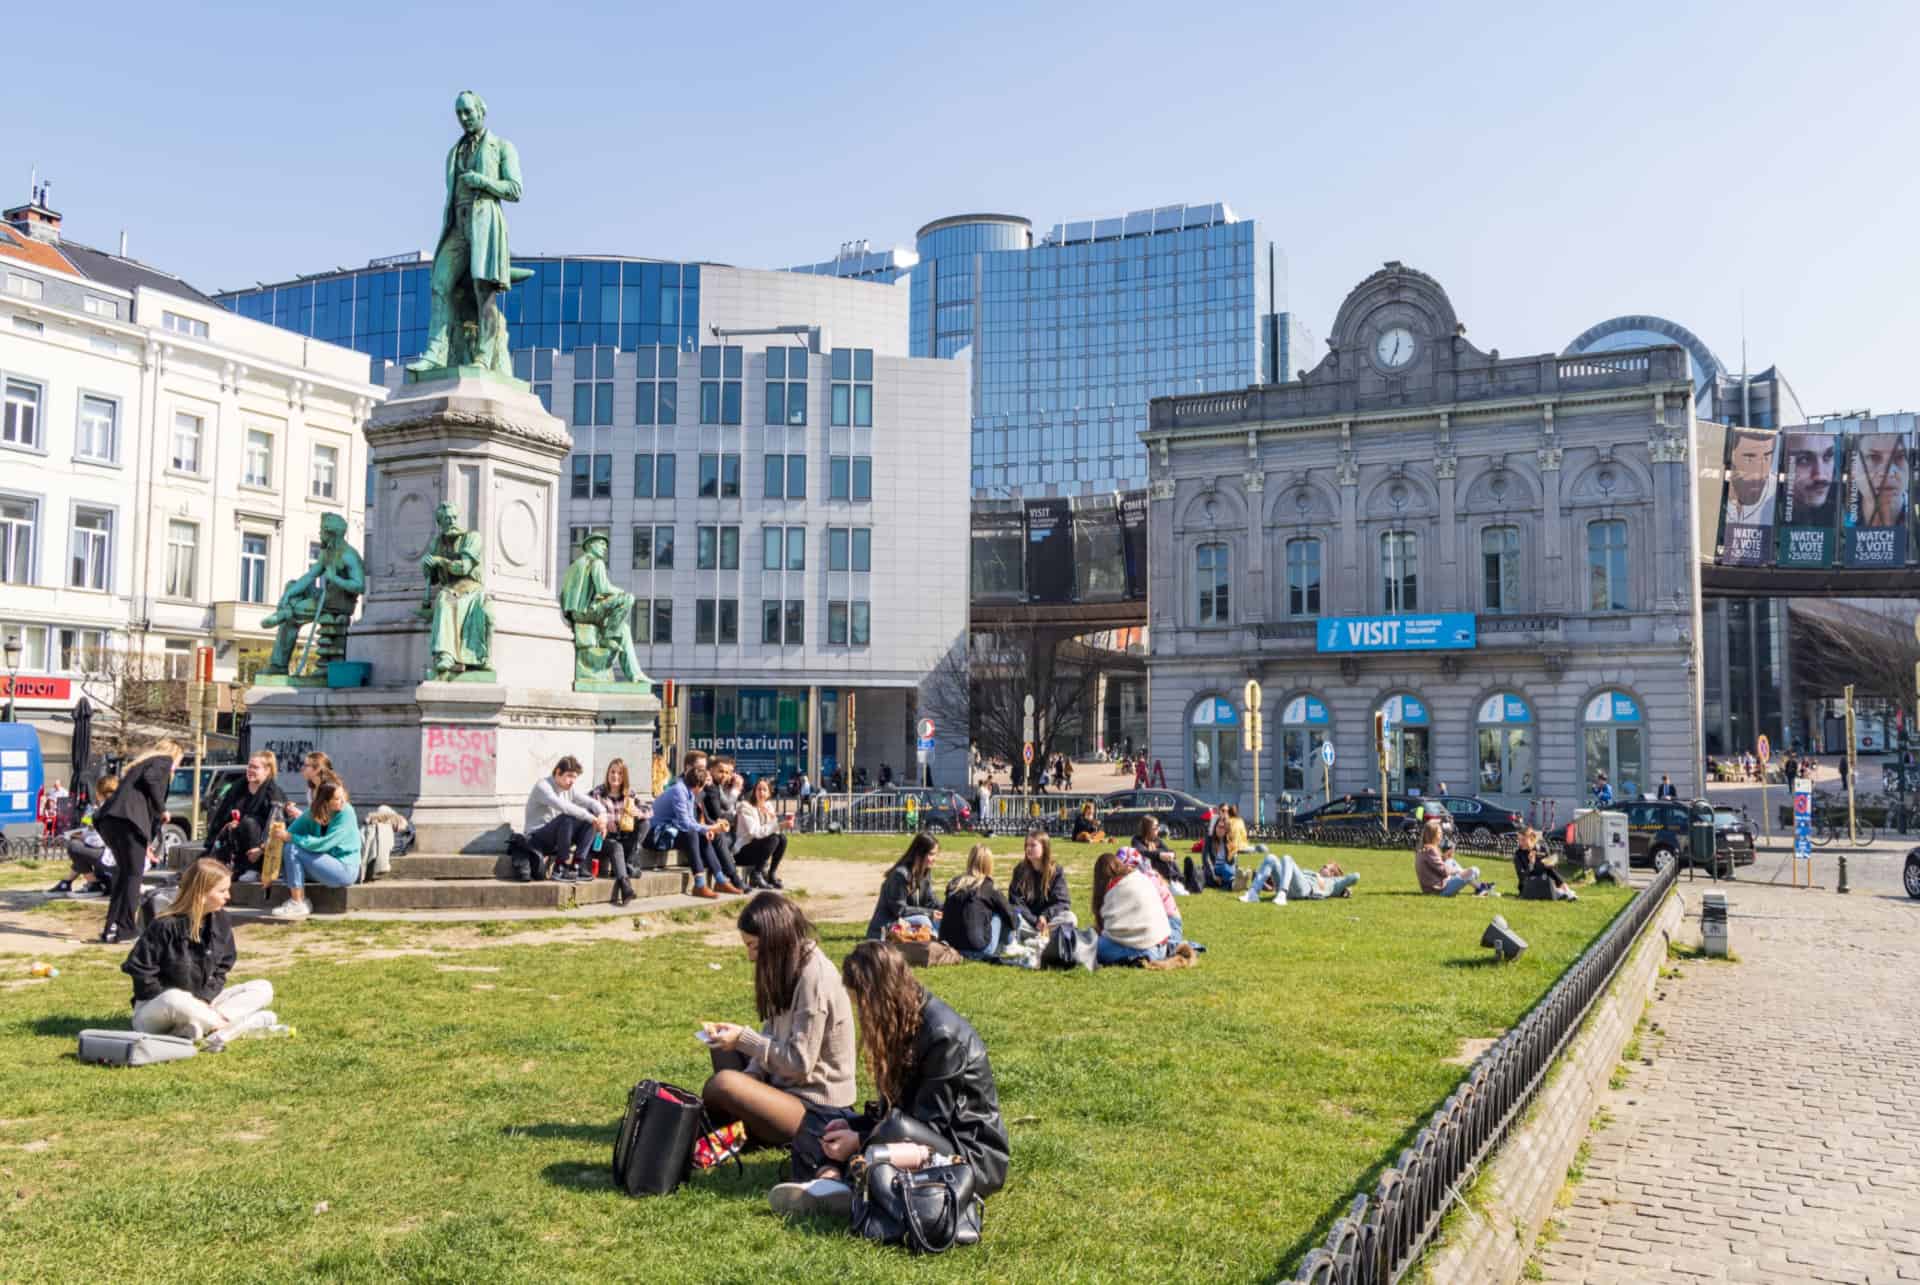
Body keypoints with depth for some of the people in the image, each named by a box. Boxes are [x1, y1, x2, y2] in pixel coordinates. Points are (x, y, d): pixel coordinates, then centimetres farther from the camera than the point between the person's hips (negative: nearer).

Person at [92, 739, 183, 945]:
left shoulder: (140, 762, 34)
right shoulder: (164, 761, 10)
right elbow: (150, 778, -12)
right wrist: (162, 810, -2)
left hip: (108, 819, 8)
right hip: (129, 819, -8)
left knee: (124, 872, 18)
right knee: (133, 874, -2)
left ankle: (112, 928, 17)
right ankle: (124, 930, -6)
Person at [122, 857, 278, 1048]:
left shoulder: (220, 920, 0)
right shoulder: (165, 926, -17)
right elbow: (140, 970, -16)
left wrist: (205, 998, -13)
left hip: (201, 1003, 7)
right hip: (158, 1010, -7)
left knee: (263, 988, -11)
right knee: (175, 1000, -43)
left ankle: (197, 1028, -29)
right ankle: (244, 1024, -29)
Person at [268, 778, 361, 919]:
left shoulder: (346, 813, -18)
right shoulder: (314, 812, 1)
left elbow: (323, 844, -24)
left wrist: (289, 837, -23)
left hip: (345, 870, -7)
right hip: (326, 865, 7)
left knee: (292, 850, -18)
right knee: (283, 850, -4)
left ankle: (298, 905, -14)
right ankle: (297, 900, -2)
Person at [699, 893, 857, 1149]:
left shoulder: (815, 977, -21)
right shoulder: (791, 967, 7)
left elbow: (800, 1063, -22)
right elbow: (773, 1035, 8)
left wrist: (742, 1038, -18)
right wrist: (751, 1077, -8)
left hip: (817, 1109, -10)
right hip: (788, 1085, 10)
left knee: (723, 1084, -28)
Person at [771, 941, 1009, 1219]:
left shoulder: (944, 1035, -20)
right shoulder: (904, 1024, 6)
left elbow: (928, 1124, -20)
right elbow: (894, 1106, 10)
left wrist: (860, 1142, -18)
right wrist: (852, 1126, -7)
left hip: (975, 1155, -9)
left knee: (898, 1131, -40)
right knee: (817, 1121, 2)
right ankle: (829, 1177, -27)